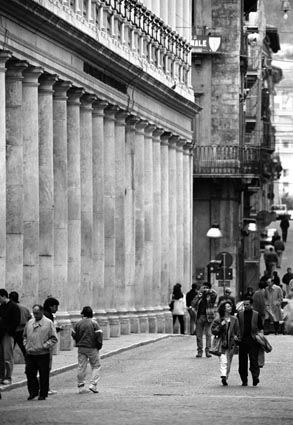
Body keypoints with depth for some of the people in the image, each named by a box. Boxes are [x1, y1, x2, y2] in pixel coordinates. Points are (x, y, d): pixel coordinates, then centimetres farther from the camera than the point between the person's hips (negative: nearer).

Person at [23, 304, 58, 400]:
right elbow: (25, 336, 24)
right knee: (30, 374, 3)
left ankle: (43, 394, 10)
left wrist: (44, 346, -11)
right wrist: (26, 345, 9)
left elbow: (54, 338, -4)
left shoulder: (48, 323, -3)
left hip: (43, 354, -4)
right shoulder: (29, 323, 12)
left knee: (44, 375, 1)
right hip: (30, 354, 4)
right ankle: (33, 392, 16)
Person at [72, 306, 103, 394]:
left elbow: (74, 335, 5)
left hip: (81, 348, 3)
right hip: (92, 348, -3)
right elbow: (99, 335, -13)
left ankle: (80, 386, 9)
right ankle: (93, 384, -5)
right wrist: (98, 345, -1)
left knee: (81, 367, 7)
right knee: (96, 366, 8)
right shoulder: (94, 323, -9)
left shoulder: (78, 323, 1)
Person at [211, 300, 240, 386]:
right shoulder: (218, 320, 0)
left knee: (229, 362, 8)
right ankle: (223, 376, -29)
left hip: (231, 344, 4)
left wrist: (236, 337, 0)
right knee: (223, 361, -17)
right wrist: (220, 326, -15)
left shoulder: (234, 319, 9)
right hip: (222, 343, -4)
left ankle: (225, 377, 16)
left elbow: (237, 331, 17)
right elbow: (213, 331, -2)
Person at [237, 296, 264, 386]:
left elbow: (261, 328, 11)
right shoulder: (240, 314, 10)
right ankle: (244, 380, 11)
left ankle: (255, 377, -19)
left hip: (253, 341, -2)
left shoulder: (256, 315, 7)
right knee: (242, 361, 3)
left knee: (254, 359, -12)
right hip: (242, 341, 2)